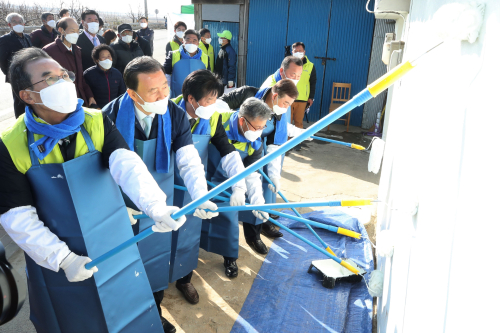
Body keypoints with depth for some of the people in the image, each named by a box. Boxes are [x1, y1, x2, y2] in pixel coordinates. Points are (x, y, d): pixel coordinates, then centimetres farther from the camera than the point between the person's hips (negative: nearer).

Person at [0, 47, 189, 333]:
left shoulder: (97, 122, -9)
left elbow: (127, 164, -26)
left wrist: (156, 206, -44)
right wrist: (62, 258, -24)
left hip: (116, 243, 1)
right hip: (56, 260, -1)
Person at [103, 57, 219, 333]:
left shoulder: (176, 116, -13)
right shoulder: (110, 116, -19)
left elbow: (189, 161, -20)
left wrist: (200, 196, -36)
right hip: (121, 207, -2)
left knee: (157, 261, 18)